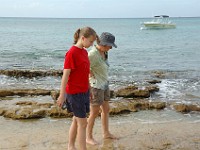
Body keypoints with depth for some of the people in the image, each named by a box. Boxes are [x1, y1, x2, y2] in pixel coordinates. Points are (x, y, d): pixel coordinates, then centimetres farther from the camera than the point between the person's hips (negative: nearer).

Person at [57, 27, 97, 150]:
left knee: (76, 120, 17)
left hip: (84, 91, 8)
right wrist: (62, 95, -15)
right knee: (83, 123, -3)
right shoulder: (71, 53, -18)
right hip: (75, 93, -8)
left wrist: (89, 89, 18)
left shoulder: (84, 52, 7)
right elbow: (65, 75, -17)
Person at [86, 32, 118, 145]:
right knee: (94, 113, 3)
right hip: (96, 86, -9)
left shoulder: (103, 52, 3)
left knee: (106, 110, 19)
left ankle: (106, 133, 36)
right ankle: (89, 137, 20)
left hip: (104, 85, 9)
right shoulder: (93, 54, -23)